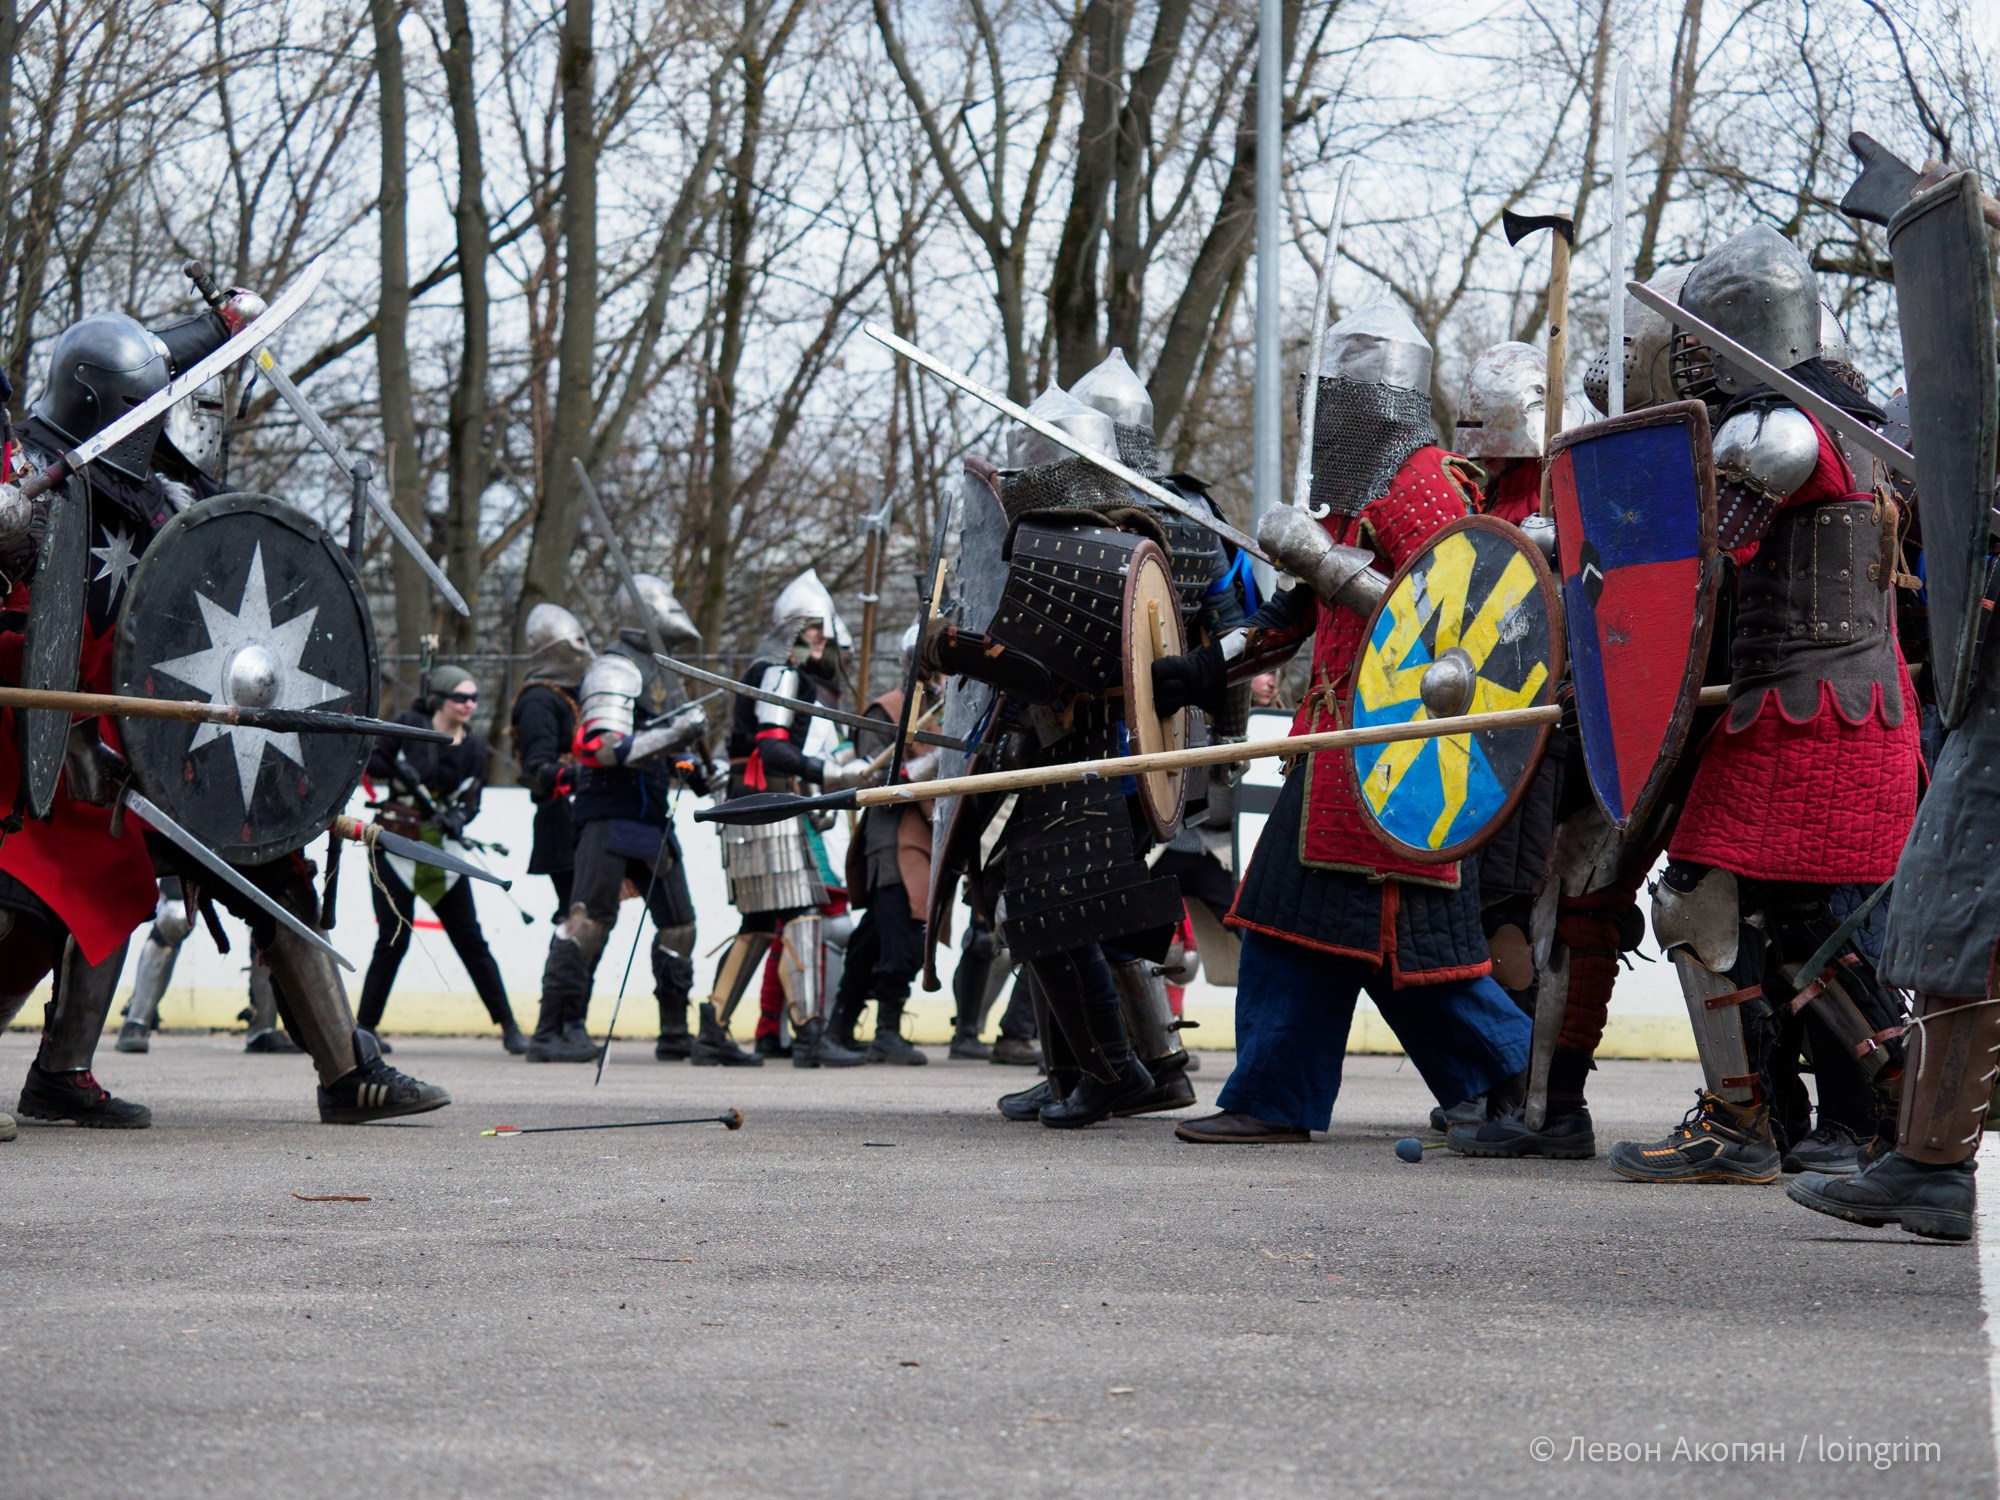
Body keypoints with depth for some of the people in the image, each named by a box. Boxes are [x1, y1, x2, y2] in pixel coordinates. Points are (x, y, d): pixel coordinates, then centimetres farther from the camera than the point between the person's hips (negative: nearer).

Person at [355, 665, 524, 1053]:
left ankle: (508, 1025, 6)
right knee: (393, 939, -6)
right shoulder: (409, 725, -4)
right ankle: (365, 1025, 6)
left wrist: (458, 817, -19)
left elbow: (471, 800, 2)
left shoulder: (474, 748, 6)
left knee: (471, 940, 2)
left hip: (443, 853, 3)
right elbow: (370, 761, -2)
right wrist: (399, 772, -19)